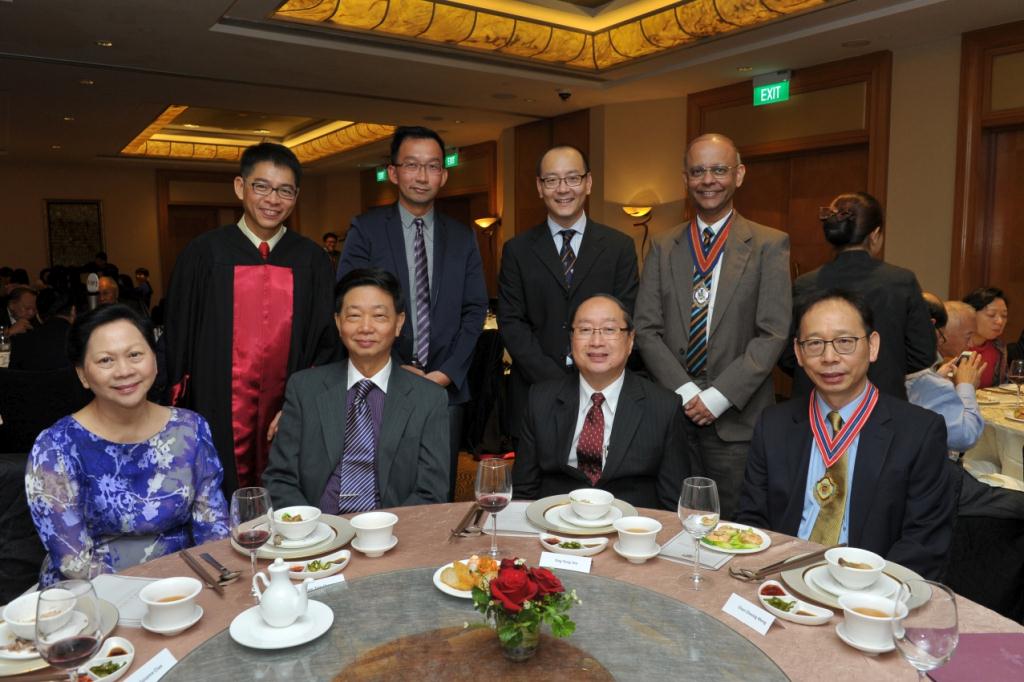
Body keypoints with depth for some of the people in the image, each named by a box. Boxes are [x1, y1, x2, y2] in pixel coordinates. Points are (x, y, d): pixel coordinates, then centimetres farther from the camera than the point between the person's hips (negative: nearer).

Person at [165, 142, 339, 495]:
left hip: (290, 420, 1)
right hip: (220, 421, -1)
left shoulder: (312, 261, 2)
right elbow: (177, 340, 3)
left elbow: (326, 344, 5)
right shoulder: (204, 254, -1)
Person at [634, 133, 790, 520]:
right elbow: (646, 329, 3)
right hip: (672, 412, 2)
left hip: (737, 419, -2)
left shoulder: (769, 245, 1)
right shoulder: (663, 248, 9)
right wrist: (685, 393, -9)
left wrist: (718, 397, -13)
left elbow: (773, 334, -6)